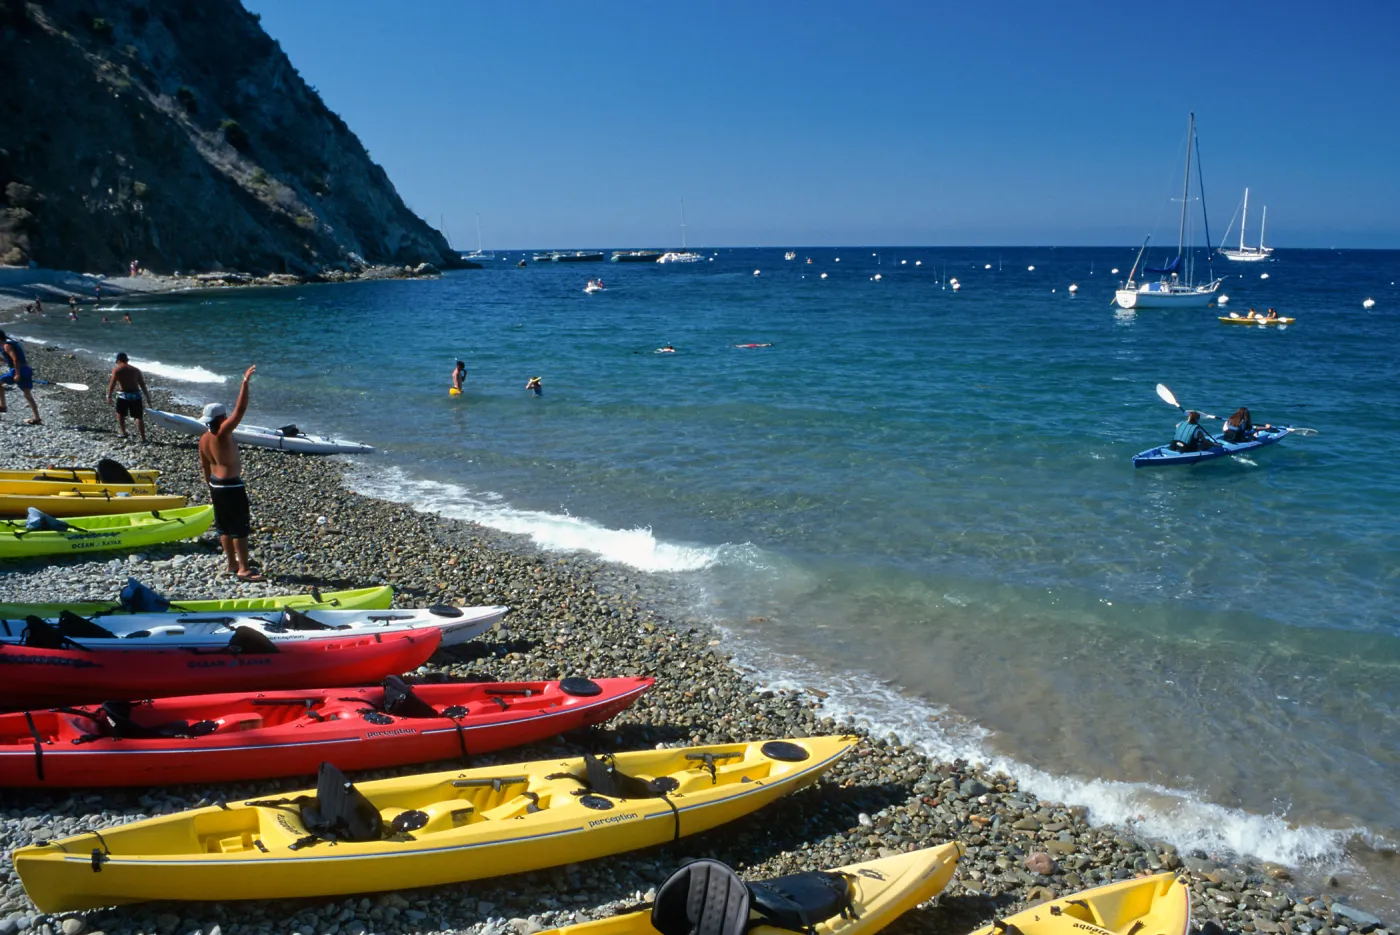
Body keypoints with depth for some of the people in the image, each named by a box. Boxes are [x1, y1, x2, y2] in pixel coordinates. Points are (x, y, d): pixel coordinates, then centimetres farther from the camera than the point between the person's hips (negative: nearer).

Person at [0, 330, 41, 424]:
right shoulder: (14, 342, 22)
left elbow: (15, 359, -18)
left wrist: (17, 374, -21)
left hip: (18, 370, -9)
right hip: (27, 370, 9)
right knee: (28, 395, 9)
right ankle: (37, 418, 6)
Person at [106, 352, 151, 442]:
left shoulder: (117, 370, -2)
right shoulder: (136, 370, 9)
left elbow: (112, 384, -6)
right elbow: (143, 385, 10)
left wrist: (109, 396, 1)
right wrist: (147, 396, 17)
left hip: (124, 395, -2)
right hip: (136, 395, 3)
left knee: (120, 414, 23)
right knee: (139, 417, 4)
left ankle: (123, 432, 33)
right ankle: (143, 439, 0)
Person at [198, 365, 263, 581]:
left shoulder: (204, 439, 5)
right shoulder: (223, 433, -20)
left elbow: (205, 467, 14)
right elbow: (240, 409, -26)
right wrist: (245, 382, -24)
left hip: (216, 484, 9)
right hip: (231, 485, -9)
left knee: (225, 526, 15)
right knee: (241, 526, -5)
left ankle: (232, 565, 24)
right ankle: (243, 570, -5)